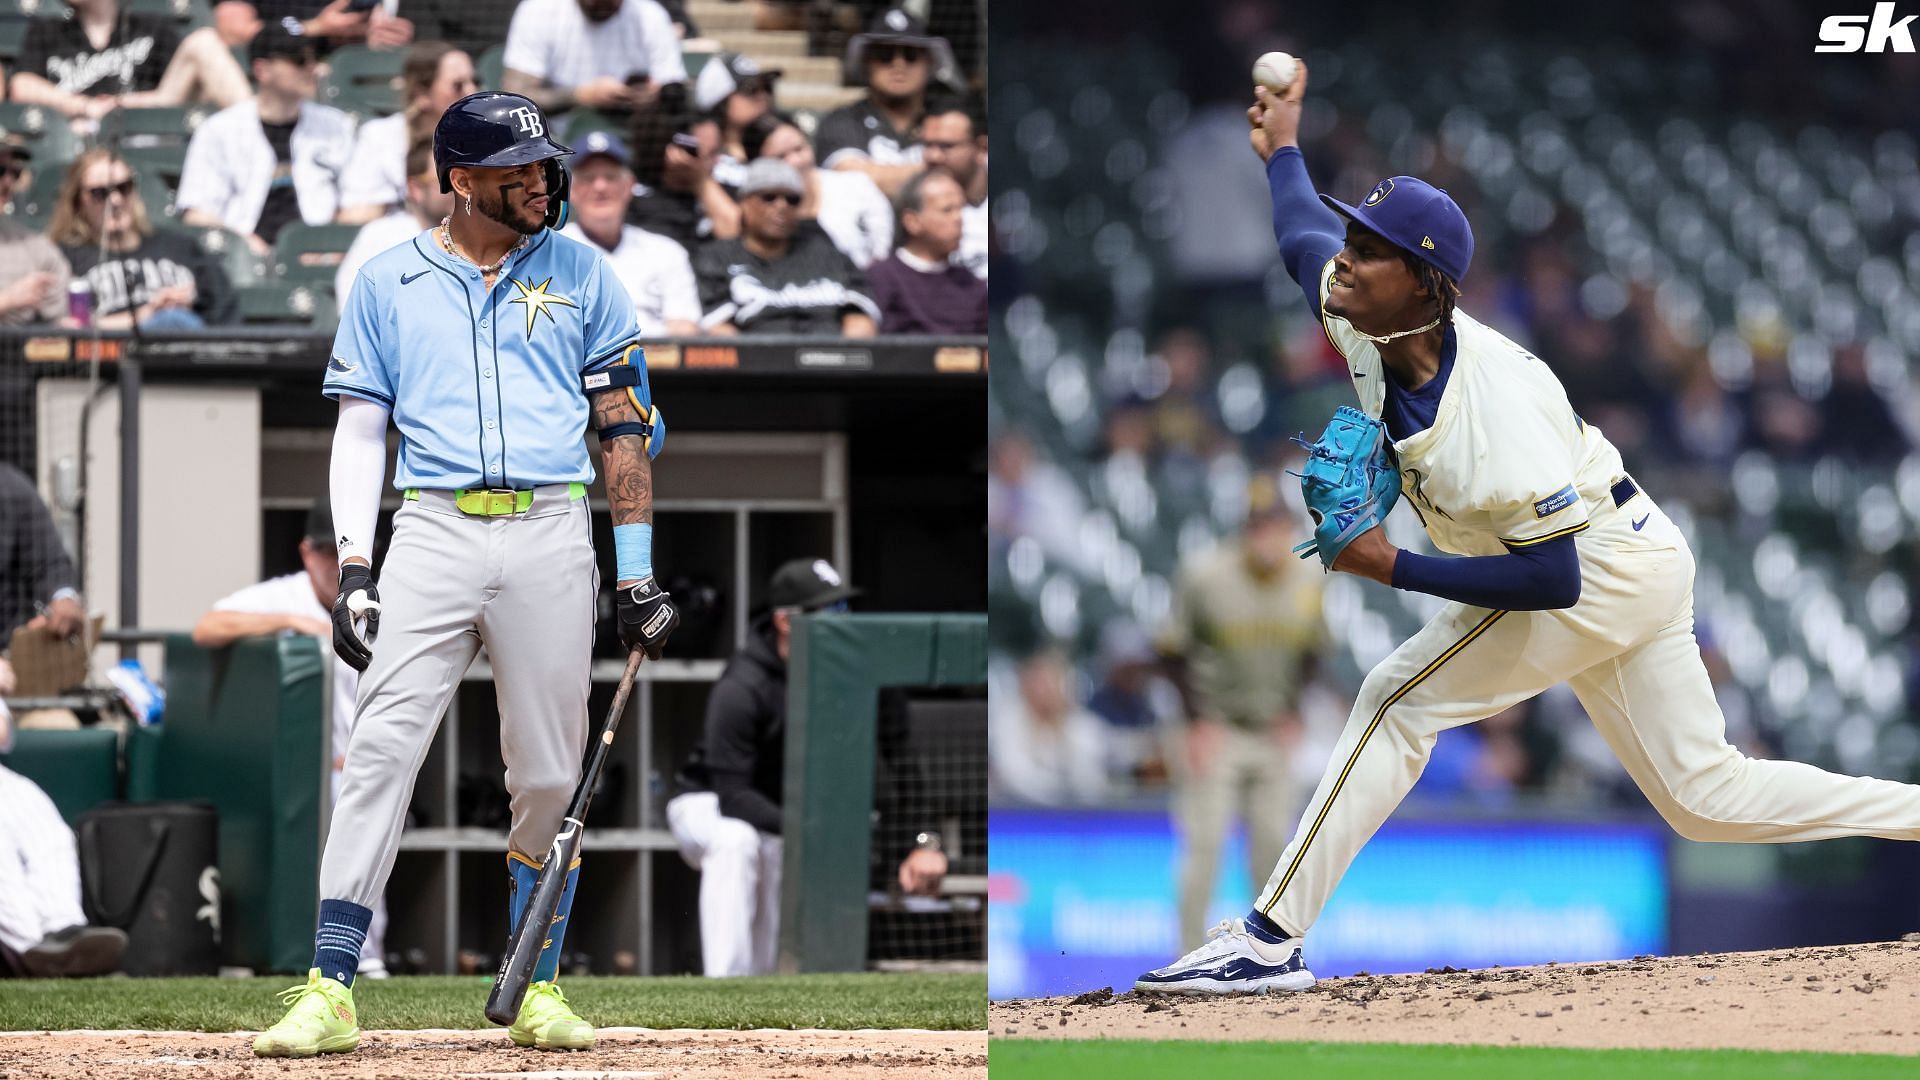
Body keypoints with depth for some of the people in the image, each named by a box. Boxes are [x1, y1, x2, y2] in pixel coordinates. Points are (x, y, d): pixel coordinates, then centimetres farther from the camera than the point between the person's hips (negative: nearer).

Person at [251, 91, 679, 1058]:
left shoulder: (580, 274, 11)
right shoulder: (387, 282, 10)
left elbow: (626, 424, 11)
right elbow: (359, 428, 9)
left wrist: (636, 575, 5)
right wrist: (353, 567, -3)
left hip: (551, 535, 1)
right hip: (433, 533, -1)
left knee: (550, 775, 2)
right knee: (381, 749, -13)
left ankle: (537, 989, 13)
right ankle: (328, 992, -16)